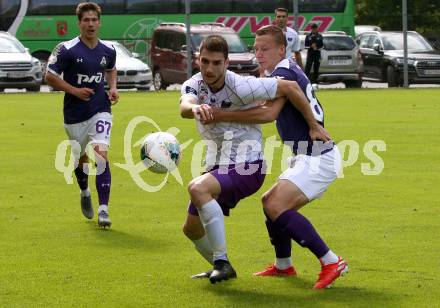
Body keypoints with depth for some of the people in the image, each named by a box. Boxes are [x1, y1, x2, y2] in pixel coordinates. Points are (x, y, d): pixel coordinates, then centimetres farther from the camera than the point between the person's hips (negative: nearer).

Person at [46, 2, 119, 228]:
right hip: (75, 115, -1)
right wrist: (74, 91, -17)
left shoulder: (108, 50, 1)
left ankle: (103, 210, -19)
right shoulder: (67, 50, -11)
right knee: (81, 158, 15)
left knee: (101, 155, -17)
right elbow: (50, 77, -7)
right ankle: (85, 193, 48)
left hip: (100, 110, 1)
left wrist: (113, 89, 4)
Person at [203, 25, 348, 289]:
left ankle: (331, 263, -23)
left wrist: (223, 116, -31)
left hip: (316, 158, -11)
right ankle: (284, 265, 33)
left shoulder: (284, 73, -15)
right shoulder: (290, 70, 17)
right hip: (311, 157, 11)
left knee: (276, 206, -22)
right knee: (272, 202, 20)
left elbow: (269, 113, -30)